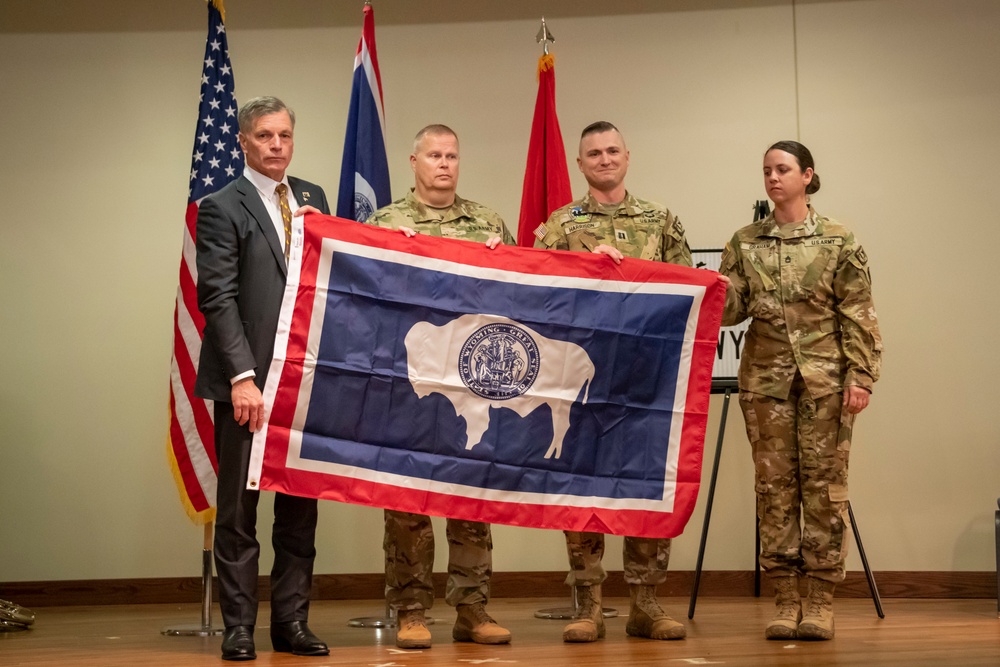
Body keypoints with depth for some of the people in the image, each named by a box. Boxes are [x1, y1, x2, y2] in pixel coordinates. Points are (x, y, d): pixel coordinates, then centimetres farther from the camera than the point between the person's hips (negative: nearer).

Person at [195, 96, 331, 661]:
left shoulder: (313, 198, 14)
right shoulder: (222, 208, -2)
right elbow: (218, 298, -9)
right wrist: (243, 376, -17)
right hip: (249, 380, -5)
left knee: (301, 507, 8)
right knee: (239, 507, 3)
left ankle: (292, 621, 16)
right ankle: (239, 626, 11)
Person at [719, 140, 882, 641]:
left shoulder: (837, 240, 1)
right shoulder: (744, 243, 9)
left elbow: (857, 314, -1)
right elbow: (731, 310, 6)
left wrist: (860, 375, -9)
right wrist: (718, 290, -16)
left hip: (824, 377, -2)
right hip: (765, 378, 3)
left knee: (824, 483, -1)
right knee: (775, 486, 2)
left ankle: (821, 601, 5)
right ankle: (785, 601, 7)